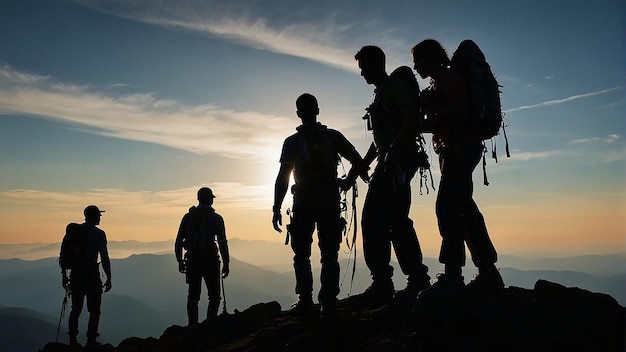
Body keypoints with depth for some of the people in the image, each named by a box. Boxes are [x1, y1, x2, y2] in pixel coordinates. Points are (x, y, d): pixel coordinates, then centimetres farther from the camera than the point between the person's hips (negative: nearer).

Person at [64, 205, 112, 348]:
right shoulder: (98, 234, -9)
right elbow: (104, 258, -13)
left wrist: (64, 275, 17)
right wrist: (109, 278, -5)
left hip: (75, 275, 5)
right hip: (91, 276, -5)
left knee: (76, 309, 17)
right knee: (94, 310, 7)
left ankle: (72, 341, 17)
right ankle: (91, 341, 6)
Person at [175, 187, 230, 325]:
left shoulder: (188, 217, 7)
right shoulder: (216, 218, -2)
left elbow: (178, 242, 7)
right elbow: (222, 243, -6)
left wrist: (180, 261, 16)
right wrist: (226, 264, 0)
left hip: (192, 261, 3)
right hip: (210, 261, -3)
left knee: (193, 297, 12)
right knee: (214, 296, 8)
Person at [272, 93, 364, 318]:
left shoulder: (292, 142, 2)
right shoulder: (333, 136, 6)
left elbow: (282, 178, -2)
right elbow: (357, 161, 5)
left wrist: (277, 209, 0)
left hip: (304, 202, -1)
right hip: (330, 200, 1)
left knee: (301, 253, 8)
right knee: (329, 253, 5)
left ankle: (305, 301, 4)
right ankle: (328, 302, 1)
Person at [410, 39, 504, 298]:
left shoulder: (448, 76, -4)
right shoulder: (438, 83, 25)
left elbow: (461, 113, -17)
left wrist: (432, 105, -11)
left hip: (460, 148, -10)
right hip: (453, 151, 10)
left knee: (448, 208, -17)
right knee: (464, 210, 7)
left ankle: (452, 279, -19)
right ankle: (488, 276, 12)